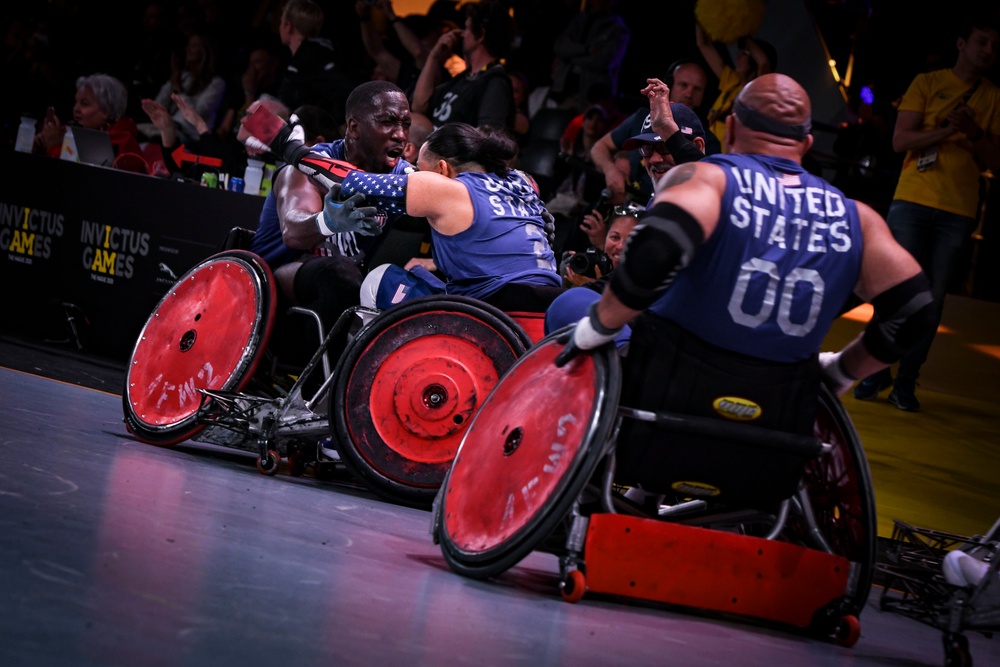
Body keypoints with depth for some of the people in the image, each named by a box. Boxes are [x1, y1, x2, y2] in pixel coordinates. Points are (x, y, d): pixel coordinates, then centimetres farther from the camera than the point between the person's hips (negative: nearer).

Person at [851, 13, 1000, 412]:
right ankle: (878, 371, 7)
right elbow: (900, 140, -2)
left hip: (958, 213, 2)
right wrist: (948, 130, -15)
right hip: (912, 202, -2)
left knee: (933, 298, -1)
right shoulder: (927, 83, 6)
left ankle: (906, 380, 3)